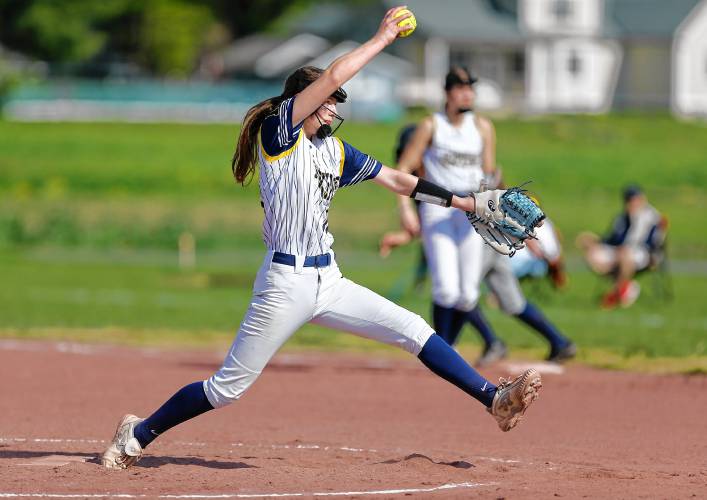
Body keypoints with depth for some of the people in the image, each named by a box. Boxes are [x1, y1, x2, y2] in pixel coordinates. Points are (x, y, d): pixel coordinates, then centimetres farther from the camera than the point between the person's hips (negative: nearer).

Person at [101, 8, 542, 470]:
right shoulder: (278, 130, -6)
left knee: (414, 330, -2)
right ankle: (139, 433, 11)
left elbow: (398, 180, 19)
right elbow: (331, 77, -17)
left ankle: (495, 400, -2)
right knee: (228, 388, -4)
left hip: (328, 281, 7)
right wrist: (383, 38, -8)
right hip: (285, 281, -7)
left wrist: (467, 203, 16)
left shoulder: (336, 151, 14)